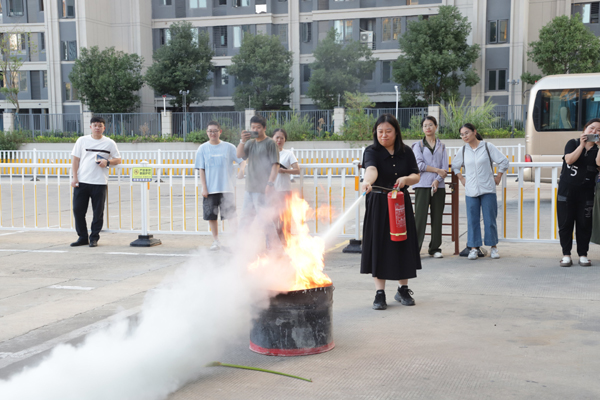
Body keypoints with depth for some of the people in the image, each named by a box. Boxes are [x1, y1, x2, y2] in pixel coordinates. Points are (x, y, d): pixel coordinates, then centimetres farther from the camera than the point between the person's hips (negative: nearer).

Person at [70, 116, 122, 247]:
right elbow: (75, 159, 9)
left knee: (98, 212, 0)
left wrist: (107, 162, -10)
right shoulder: (82, 140, 10)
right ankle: (82, 237, 14)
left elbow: (118, 160, 10)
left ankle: (94, 238, 12)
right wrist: (74, 177, -1)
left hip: (100, 183, -1)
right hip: (81, 182, 1)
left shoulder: (110, 143, 7)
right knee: (78, 210, 1)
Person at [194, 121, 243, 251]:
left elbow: (242, 160, 6)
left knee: (231, 214, -8)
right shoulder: (203, 148, 5)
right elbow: (201, 169, 3)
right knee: (211, 216, 7)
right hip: (210, 188, 2)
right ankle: (216, 241, 20)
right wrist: (204, 187, -3)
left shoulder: (228, 147, 3)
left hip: (227, 187, -1)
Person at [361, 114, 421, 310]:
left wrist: (406, 179, -14)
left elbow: (416, 176, 8)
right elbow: (371, 169, -29)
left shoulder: (406, 152, 6)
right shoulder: (372, 152, -7)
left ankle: (403, 289, 24)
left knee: (403, 244, 8)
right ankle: (380, 293, 4)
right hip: (378, 204, -3)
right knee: (379, 246, -4)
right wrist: (367, 181, -51)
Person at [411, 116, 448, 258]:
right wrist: (437, 170, -6)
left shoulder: (441, 146, 14)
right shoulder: (418, 145, 7)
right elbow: (419, 165, -5)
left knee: (437, 218, 3)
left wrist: (437, 180, -10)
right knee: (420, 217, -8)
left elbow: (445, 168, 5)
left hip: (438, 186, 3)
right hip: (422, 185, -3)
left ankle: (435, 248, 13)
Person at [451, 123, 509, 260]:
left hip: (488, 189, -2)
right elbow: (454, 165, 23)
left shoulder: (487, 147, -1)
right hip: (470, 191, 3)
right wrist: (461, 178, 14)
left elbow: (504, 161, 4)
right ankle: (474, 248, 6)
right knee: (472, 220, 0)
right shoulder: (463, 151, 8)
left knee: (490, 219, 0)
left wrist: (498, 177, 4)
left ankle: (493, 247, 10)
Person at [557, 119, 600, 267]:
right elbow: (569, 160, -13)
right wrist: (582, 145, -17)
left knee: (584, 224, 2)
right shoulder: (573, 143, 5)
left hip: (585, 193, 1)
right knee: (565, 223, 1)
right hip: (566, 190, -1)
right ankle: (566, 255, 9)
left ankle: (583, 255, 11)